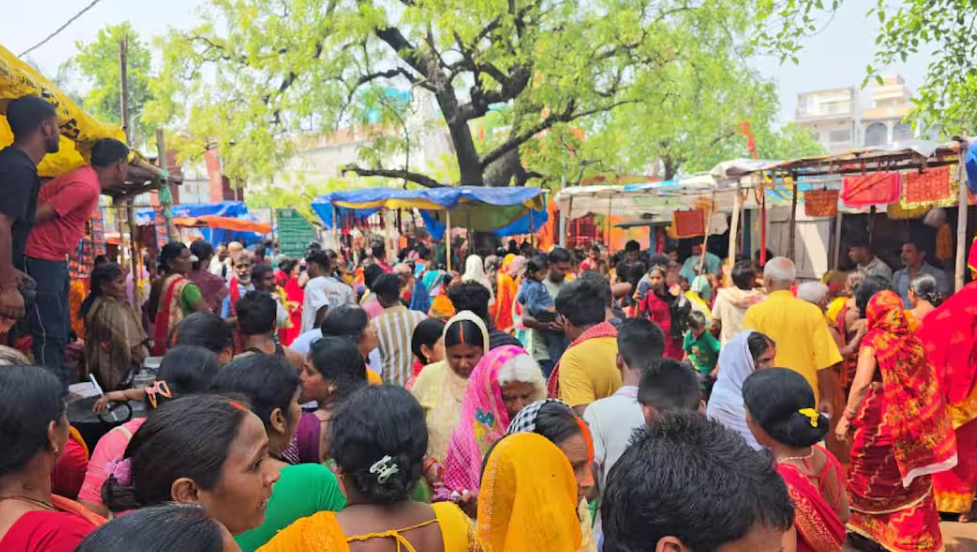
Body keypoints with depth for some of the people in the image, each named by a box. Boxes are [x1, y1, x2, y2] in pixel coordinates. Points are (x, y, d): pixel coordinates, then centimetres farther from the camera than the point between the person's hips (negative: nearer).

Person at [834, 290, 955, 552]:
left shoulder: (874, 340, -13)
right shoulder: (914, 340, 2)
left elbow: (861, 384, -24)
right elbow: (927, 384, 7)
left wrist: (847, 416, -21)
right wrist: (916, 412, 16)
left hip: (880, 420, -4)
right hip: (912, 421, 5)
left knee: (870, 477, 15)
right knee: (912, 482, 15)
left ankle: (866, 528, 28)